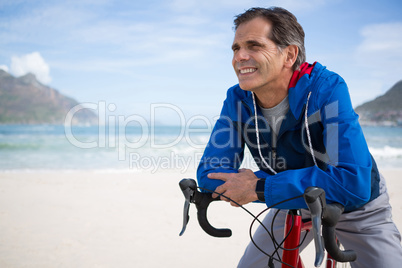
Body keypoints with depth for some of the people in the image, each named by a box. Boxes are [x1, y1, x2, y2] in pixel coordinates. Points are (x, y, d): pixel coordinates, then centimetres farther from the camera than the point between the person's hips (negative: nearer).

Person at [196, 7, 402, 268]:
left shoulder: (327, 88, -32)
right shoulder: (238, 99, -19)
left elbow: (354, 183, -41)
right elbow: (210, 174, -22)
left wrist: (260, 188, -39)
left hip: (358, 211, -3)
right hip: (295, 206, 3)